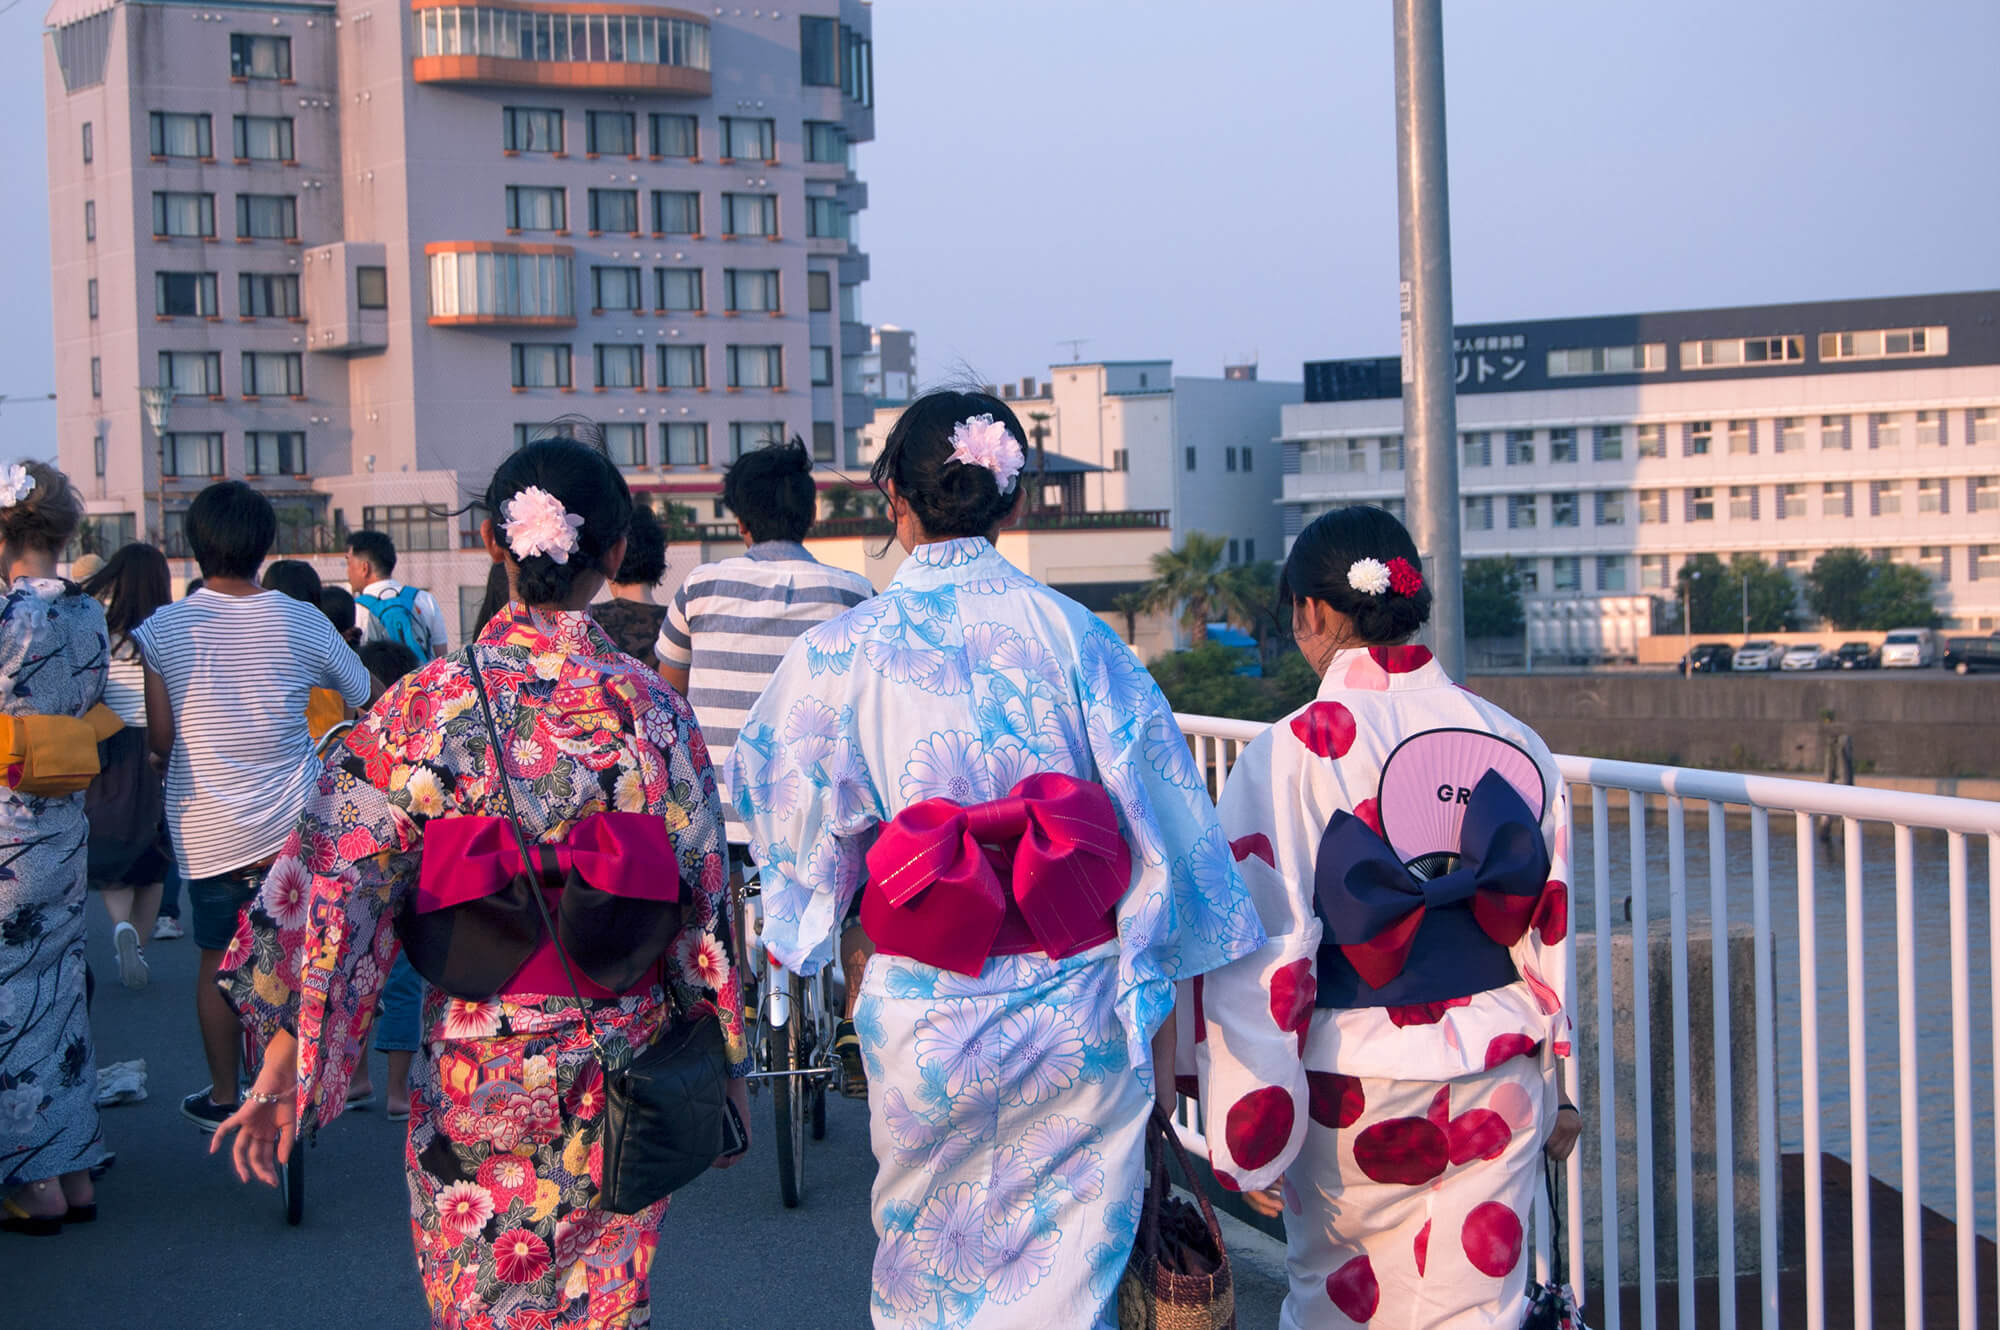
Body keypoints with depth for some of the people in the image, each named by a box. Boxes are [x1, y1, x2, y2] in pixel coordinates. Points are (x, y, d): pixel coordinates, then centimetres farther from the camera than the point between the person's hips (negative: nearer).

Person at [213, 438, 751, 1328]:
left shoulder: (427, 705, -11)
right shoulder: (653, 711, -9)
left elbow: (337, 885, -12)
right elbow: (703, 906, -4)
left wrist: (283, 1060, -7)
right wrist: (727, 1068, 7)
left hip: (471, 1075, 0)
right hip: (620, 1079, 0)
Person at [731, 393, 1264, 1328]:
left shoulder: (843, 651, -7)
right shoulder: (1075, 634, -4)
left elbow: (798, 832, 2)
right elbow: (1158, 837, -4)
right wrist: (1159, 1022, 4)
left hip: (928, 1026, 0)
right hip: (1080, 1029, 1)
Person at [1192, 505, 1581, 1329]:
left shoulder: (1290, 756, -13)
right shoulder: (1515, 745, 0)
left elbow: (1262, 957, -15)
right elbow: (1549, 936, 7)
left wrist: (1250, 1137, -9)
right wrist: (1553, 1094, 17)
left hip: (1355, 1087, -3)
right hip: (1495, 1080, 3)